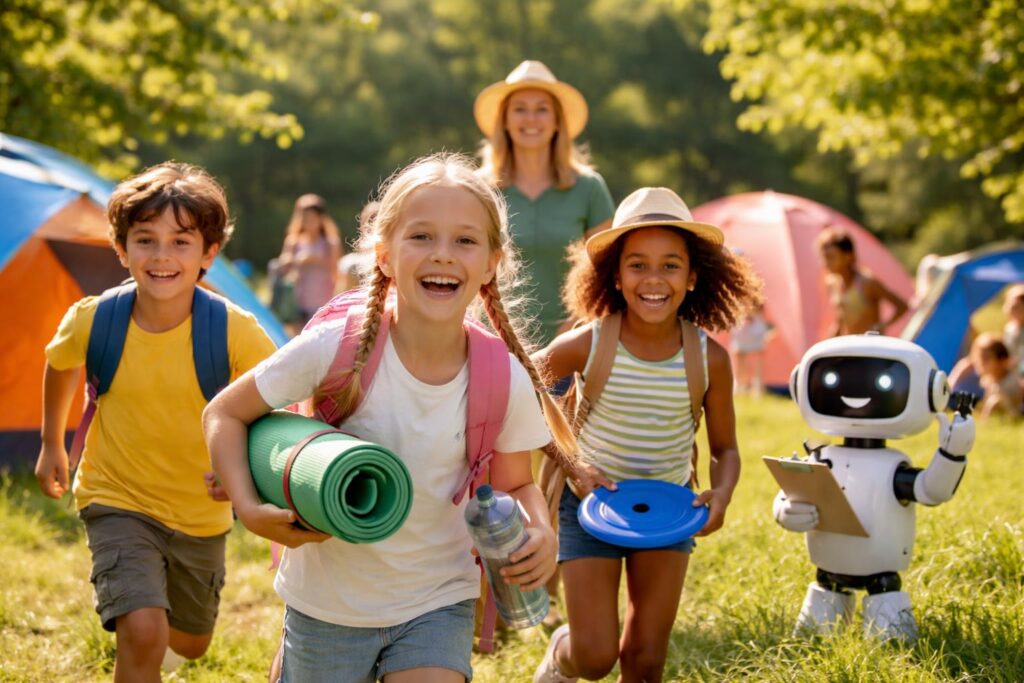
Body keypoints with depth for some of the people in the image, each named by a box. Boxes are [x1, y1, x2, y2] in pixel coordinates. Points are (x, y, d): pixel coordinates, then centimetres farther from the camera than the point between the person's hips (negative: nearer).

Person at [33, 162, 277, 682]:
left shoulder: (235, 331, -24)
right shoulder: (92, 321, -18)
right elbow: (60, 366, 5)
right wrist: (52, 443, 16)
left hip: (201, 513, 2)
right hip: (119, 502, -1)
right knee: (142, 632, -25)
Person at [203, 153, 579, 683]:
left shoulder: (505, 381, -14)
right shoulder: (335, 350, -20)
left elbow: (514, 485, 2)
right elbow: (225, 413, -8)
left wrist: (540, 533, -18)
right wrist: (249, 510, -20)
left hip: (438, 603, 1)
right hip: (328, 604, -1)